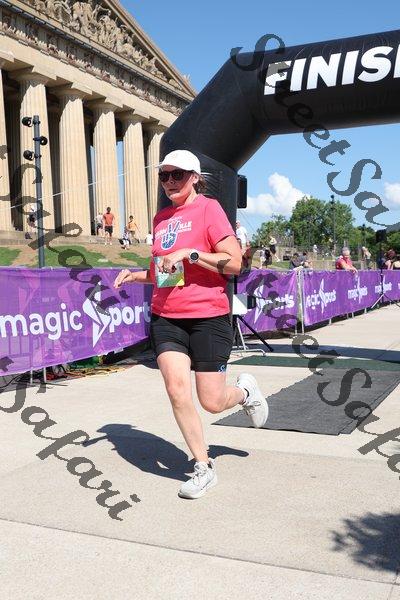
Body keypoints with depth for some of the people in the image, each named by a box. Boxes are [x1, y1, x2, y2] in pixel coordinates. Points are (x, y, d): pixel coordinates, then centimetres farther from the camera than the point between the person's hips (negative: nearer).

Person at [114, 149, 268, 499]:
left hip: (208, 316, -5)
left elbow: (234, 263, -13)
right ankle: (204, 468, 8)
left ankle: (245, 391, 35)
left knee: (212, 402, -1)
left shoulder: (208, 208, -5)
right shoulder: (161, 218, 14)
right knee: (177, 389, -9)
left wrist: (191, 252, -21)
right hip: (166, 317, 5)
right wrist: (138, 276, 8)